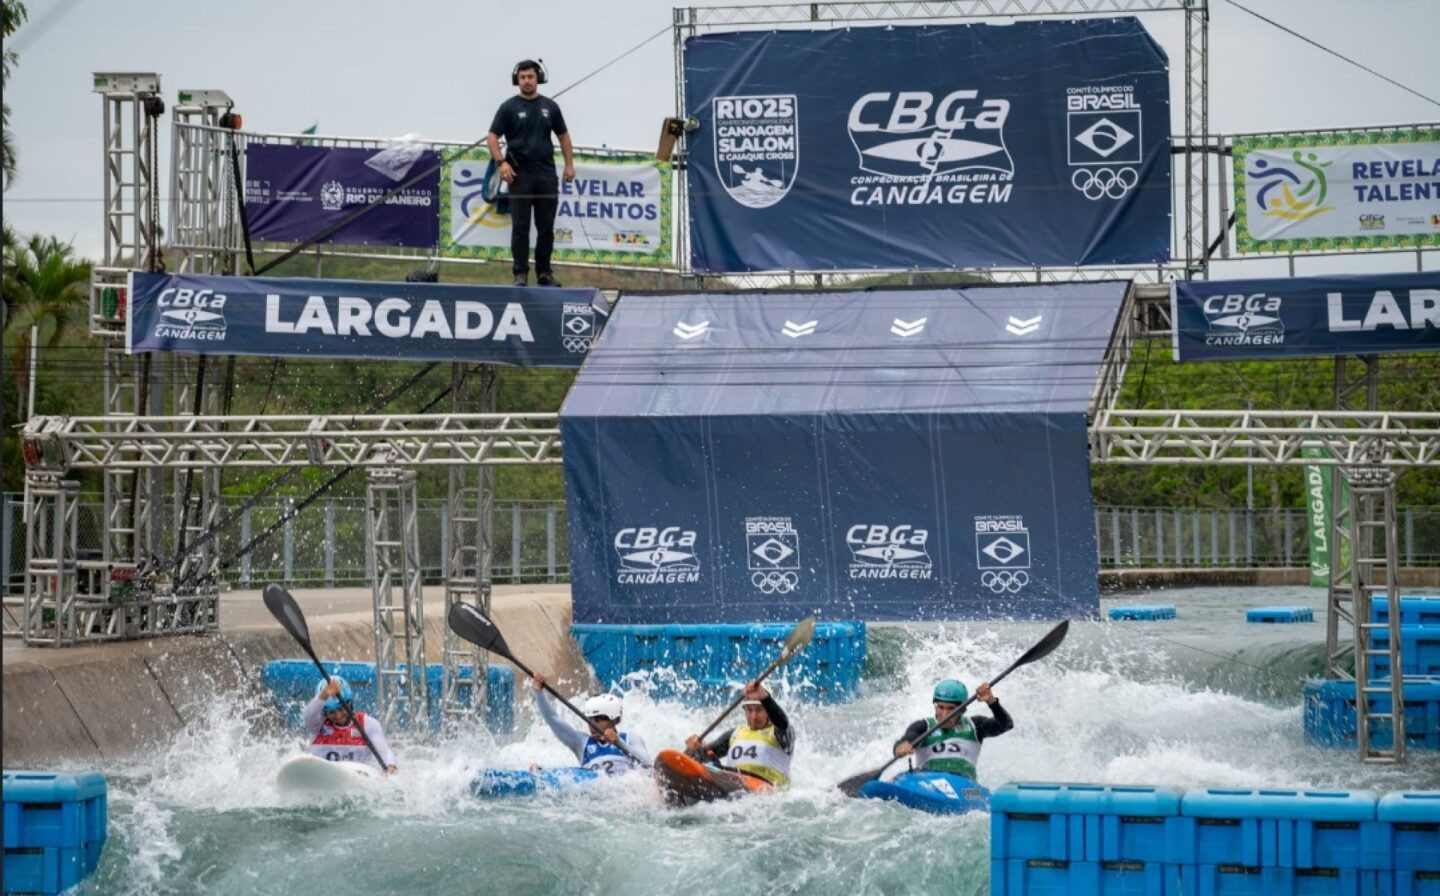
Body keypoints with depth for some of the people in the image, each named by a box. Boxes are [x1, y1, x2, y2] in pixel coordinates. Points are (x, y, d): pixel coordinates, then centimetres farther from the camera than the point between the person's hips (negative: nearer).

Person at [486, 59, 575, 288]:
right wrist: (501, 162, -15)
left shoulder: (550, 106, 10)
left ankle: (544, 273, 13)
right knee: (520, 226, -3)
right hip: (520, 174, -3)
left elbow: (563, 135, 18)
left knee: (546, 227, 5)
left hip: (547, 174, 3)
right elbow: (492, 137, -1)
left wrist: (569, 164, 9)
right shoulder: (509, 107, 1)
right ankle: (521, 273, 0)